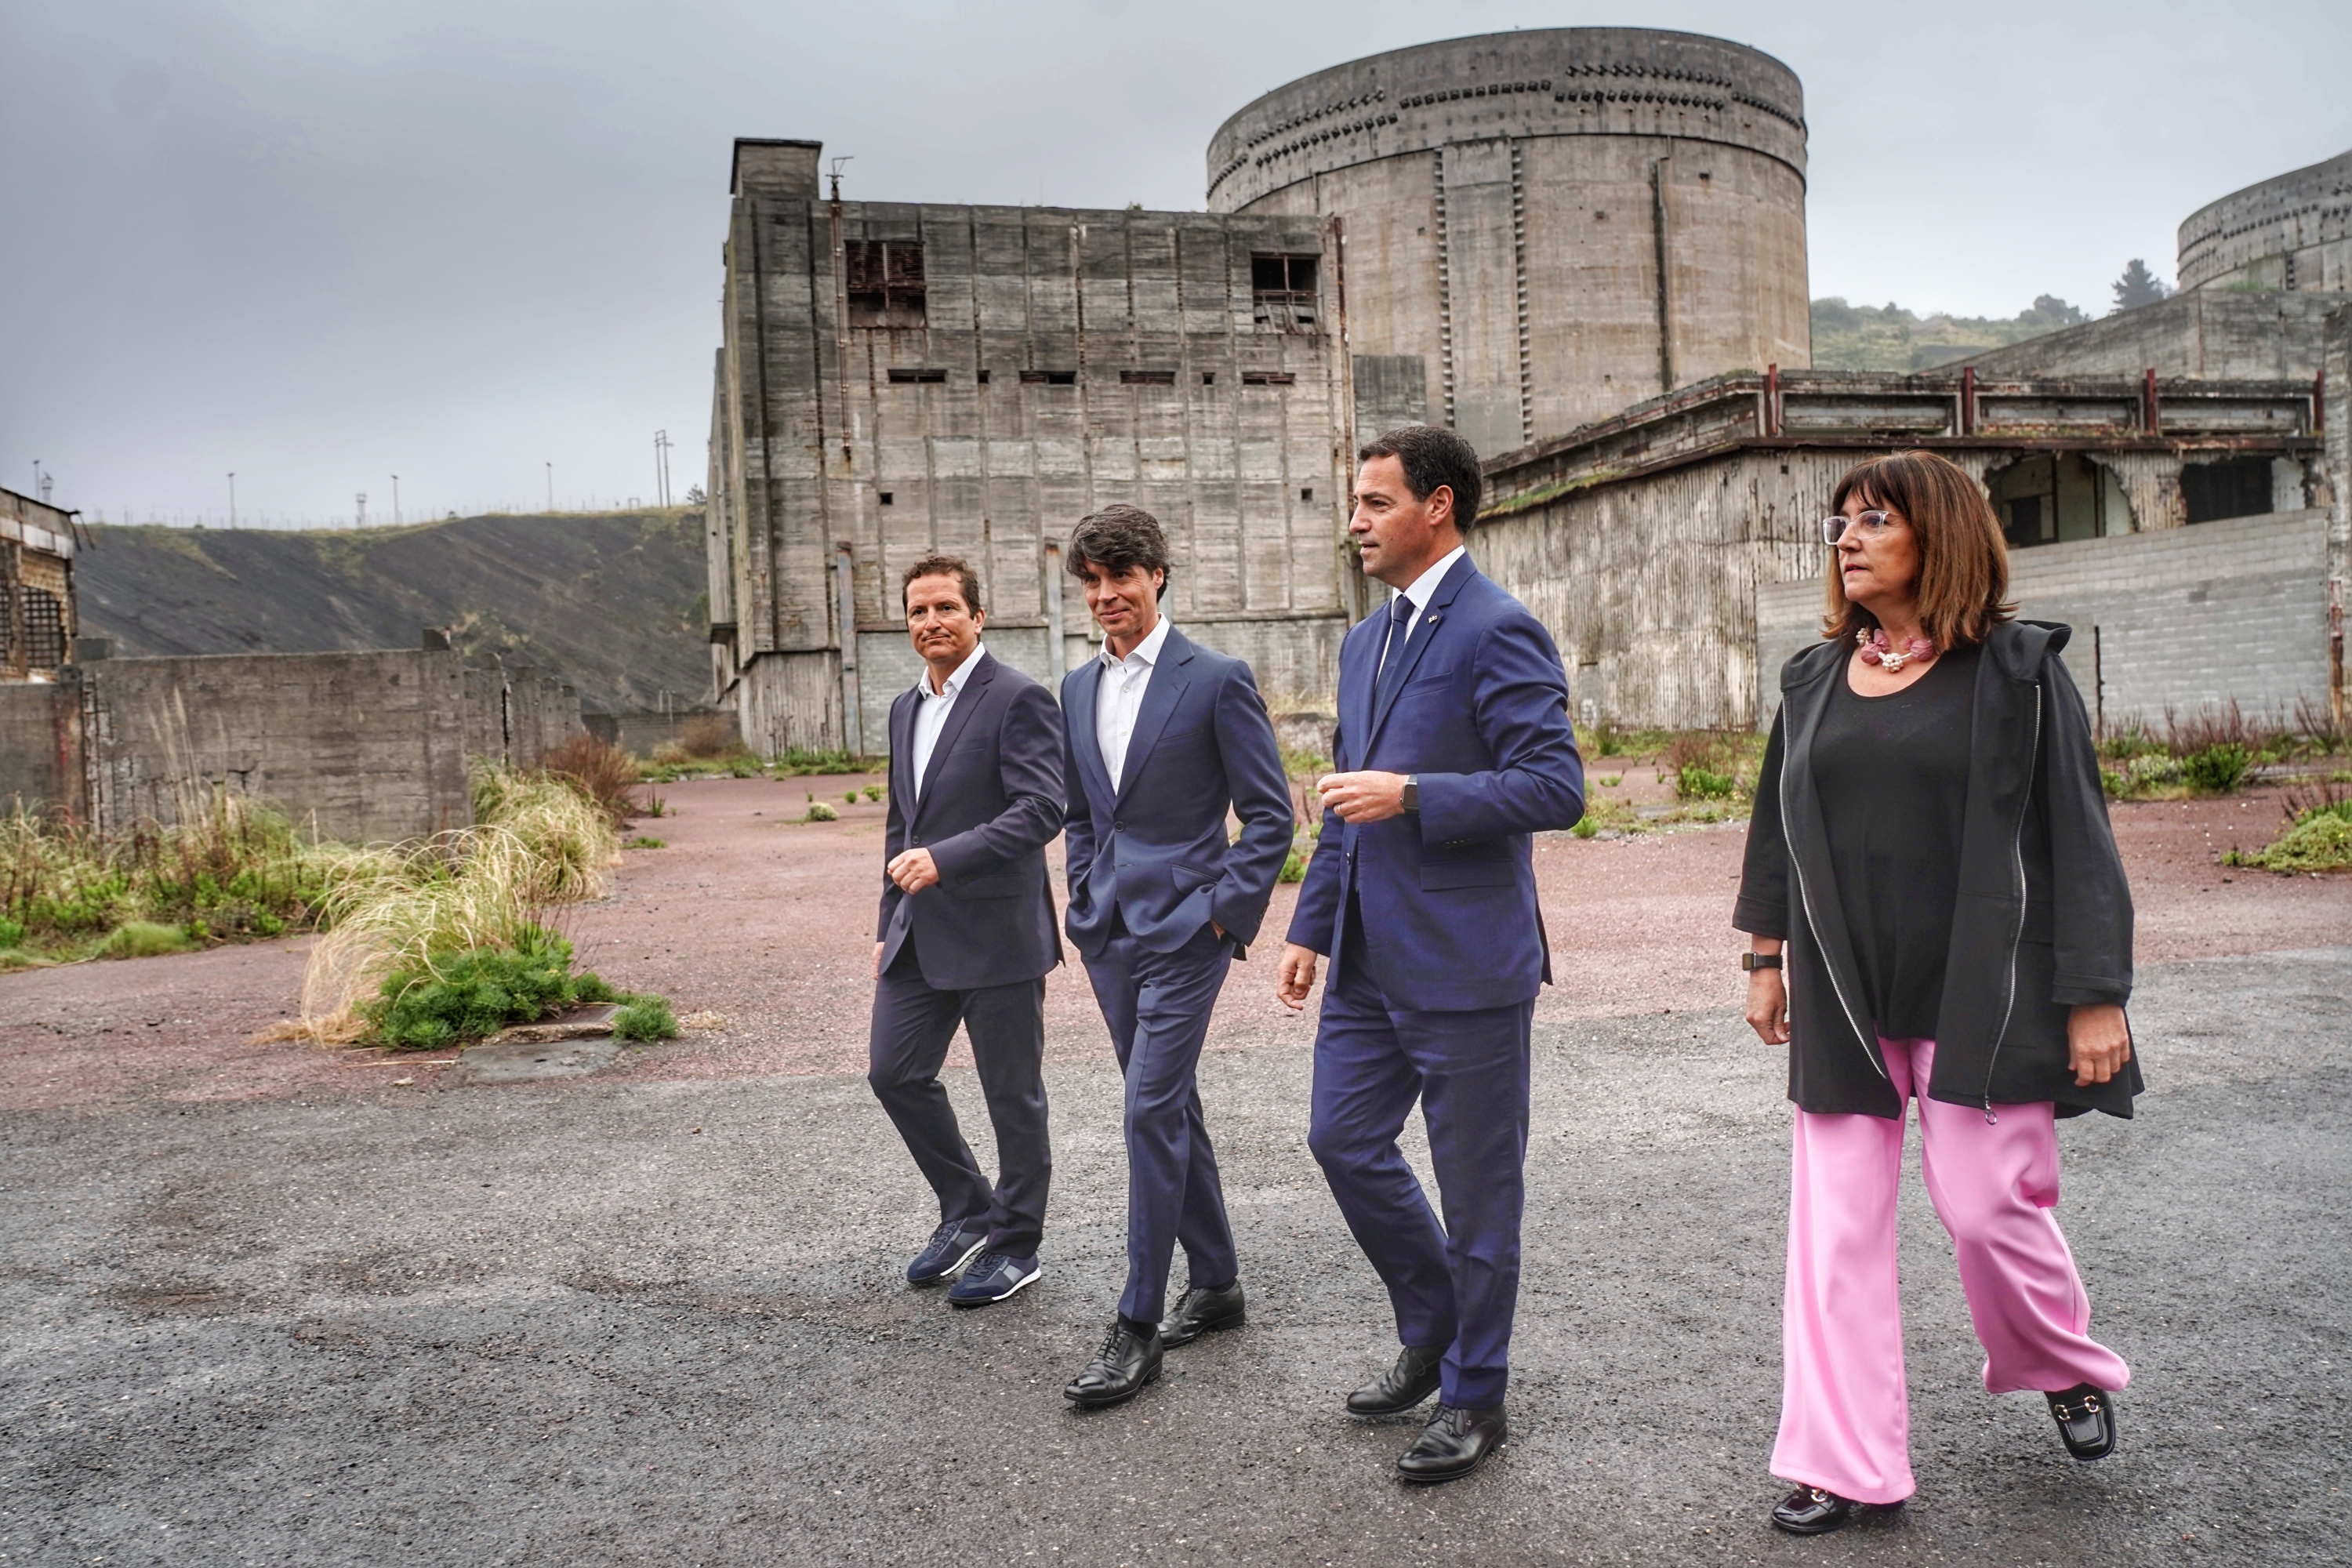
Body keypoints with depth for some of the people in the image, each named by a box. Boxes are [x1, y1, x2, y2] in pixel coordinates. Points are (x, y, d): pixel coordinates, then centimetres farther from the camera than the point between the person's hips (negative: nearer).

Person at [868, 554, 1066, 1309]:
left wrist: (946, 859, -29)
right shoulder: (906, 709, 14)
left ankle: (1015, 1247, 21)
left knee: (1013, 1095, 4)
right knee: (894, 1072, 9)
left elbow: (1042, 808, -21)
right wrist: (889, 925, 19)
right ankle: (968, 1213, 28)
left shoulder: (1018, 699, -11)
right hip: (921, 935, 8)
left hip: (996, 931, -8)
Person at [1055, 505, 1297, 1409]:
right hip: (1110, 932, 7)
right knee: (1170, 1109, 14)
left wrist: (1229, 912, -12)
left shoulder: (1216, 681, -8)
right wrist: (1086, 901, 13)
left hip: (1183, 929, -7)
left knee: (1152, 1113, -9)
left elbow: (1270, 815, -7)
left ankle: (1138, 1327, -1)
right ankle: (1216, 1284, 28)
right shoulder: (1079, 688, 11)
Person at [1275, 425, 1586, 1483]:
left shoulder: (1496, 631, -12)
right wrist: (1311, 928, 18)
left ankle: (1474, 1396, 22)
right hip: (1370, 959, 9)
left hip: (1464, 958, -8)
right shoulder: (1366, 642, 15)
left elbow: (1557, 787, -18)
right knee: (1344, 1143, 14)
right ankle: (1431, 1331, 35)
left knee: (1476, 1184, 5)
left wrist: (1411, 794, -22)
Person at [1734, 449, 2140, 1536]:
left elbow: (2076, 836, -6)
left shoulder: (2015, 670, -4)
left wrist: (2096, 996, -9)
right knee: (1837, 1224, 3)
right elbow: (1777, 825, 15)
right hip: (1843, 997, 4)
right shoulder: (1814, 681, 8)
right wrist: (1767, 957, 14)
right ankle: (1846, 1463, 13)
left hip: (1978, 994, -4)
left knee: (1986, 1202, 1)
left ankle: (2066, 1365, 34)